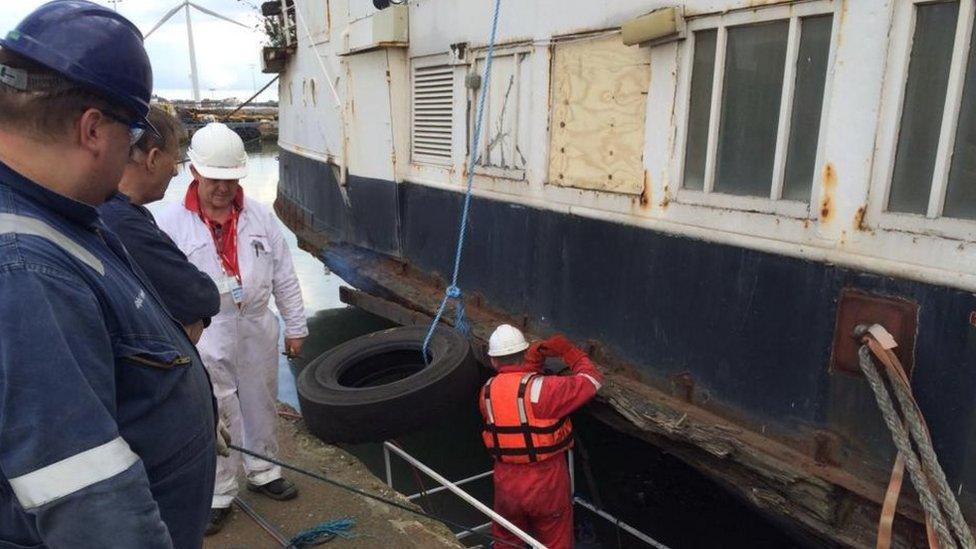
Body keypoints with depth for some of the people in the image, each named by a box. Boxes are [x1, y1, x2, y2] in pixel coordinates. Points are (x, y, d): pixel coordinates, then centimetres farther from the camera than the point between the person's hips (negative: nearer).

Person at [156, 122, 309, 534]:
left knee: (260, 406, 17)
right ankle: (218, 495, 24)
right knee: (215, 416, 7)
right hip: (205, 336, -3)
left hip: (257, 329, 3)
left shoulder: (260, 217, 0)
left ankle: (263, 473, 37)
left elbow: (284, 277, 4)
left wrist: (295, 326, 6)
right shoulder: (172, 223, -8)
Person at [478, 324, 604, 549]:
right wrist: (569, 351, -3)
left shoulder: (487, 392, -7)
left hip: (507, 486, 4)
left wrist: (533, 361, 1)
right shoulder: (542, 388, -22)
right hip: (547, 486, -3)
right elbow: (591, 380, -15)